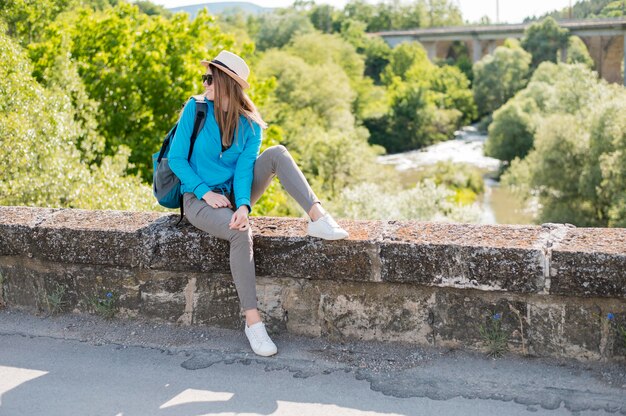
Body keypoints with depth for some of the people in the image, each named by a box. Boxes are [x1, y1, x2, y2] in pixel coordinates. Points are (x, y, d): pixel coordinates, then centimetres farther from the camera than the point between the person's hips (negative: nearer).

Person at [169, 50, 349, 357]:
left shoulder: (250, 126, 0)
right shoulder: (195, 109, -4)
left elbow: (244, 169, -12)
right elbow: (176, 158, -5)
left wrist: (243, 205, -31)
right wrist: (206, 192, -17)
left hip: (232, 194, 3)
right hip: (199, 199, -3)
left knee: (277, 153, -19)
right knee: (241, 233, -35)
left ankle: (318, 218, -34)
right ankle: (252, 321, -31)